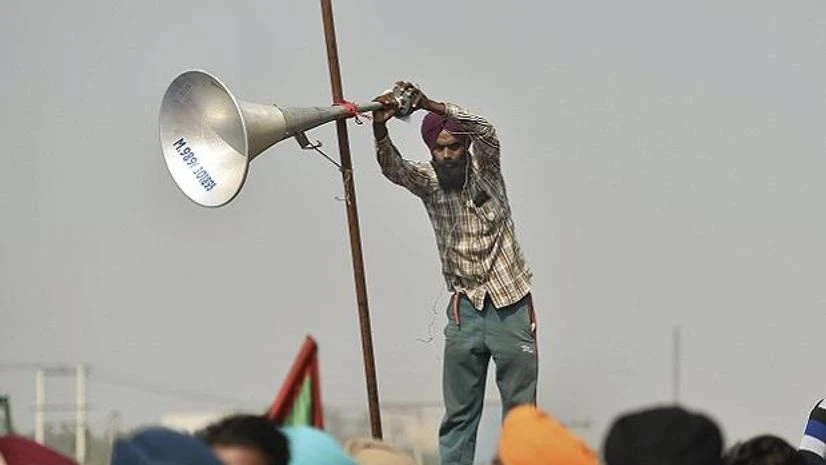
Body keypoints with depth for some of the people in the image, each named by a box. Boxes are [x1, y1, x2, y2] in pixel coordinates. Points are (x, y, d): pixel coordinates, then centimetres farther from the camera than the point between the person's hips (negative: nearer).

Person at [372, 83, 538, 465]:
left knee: (520, 410, 3)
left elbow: (486, 132, -24)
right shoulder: (427, 180, 1)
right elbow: (392, 168, -19)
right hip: (465, 308, 2)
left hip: (511, 307, -2)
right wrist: (380, 129, -40)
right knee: (458, 415, 3)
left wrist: (430, 105, -38)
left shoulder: (483, 166, -3)